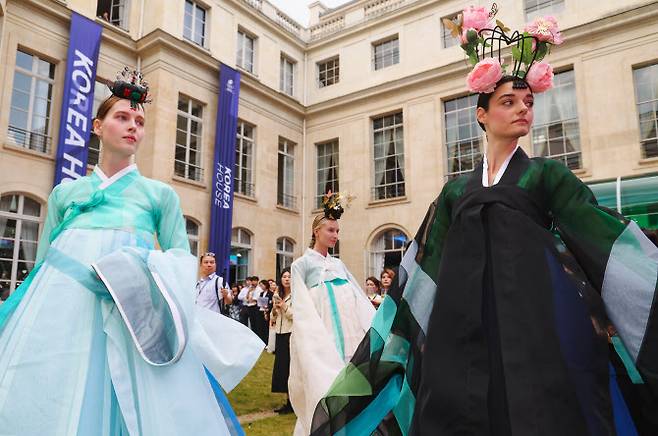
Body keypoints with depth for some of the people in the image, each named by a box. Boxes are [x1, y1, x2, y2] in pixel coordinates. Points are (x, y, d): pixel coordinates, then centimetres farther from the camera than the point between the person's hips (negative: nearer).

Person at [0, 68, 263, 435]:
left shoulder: (160, 194, 12)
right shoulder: (64, 193, 18)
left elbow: (182, 258, 8)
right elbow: (42, 262, 19)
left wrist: (144, 273, -11)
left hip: (132, 315, -2)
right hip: (61, 306, 2)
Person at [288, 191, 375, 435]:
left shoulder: (339, 265, 17)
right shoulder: (302, 264, 3)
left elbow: (361, 300, 13)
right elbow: (301, 307, -3)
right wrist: (315, 340, -14)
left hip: (349, 335, 5)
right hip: (320, 339, -5)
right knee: (324, 390, -4)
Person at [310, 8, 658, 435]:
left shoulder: (547, 174, 9)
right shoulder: (457, 190, 14)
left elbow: (609, 240, 0)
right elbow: (424, 270, 13)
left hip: (538, 317, -1)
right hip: (467, 325, 2)